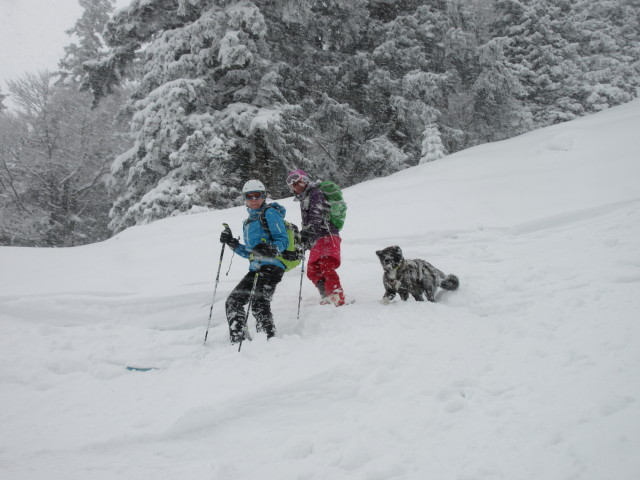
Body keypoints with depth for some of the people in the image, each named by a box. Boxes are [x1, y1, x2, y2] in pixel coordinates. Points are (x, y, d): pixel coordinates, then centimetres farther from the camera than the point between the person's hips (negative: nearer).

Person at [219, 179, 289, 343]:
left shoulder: (270, 213, 1)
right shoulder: (248, 222, 25)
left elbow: (283, 240, -9)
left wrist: (272, 249, -29)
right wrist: (232, 243, 15)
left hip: (271, 267, -9)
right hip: (255, 269, 9)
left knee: (259, 303, -23)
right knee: (233, 301, 2)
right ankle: (238, 341, 4)